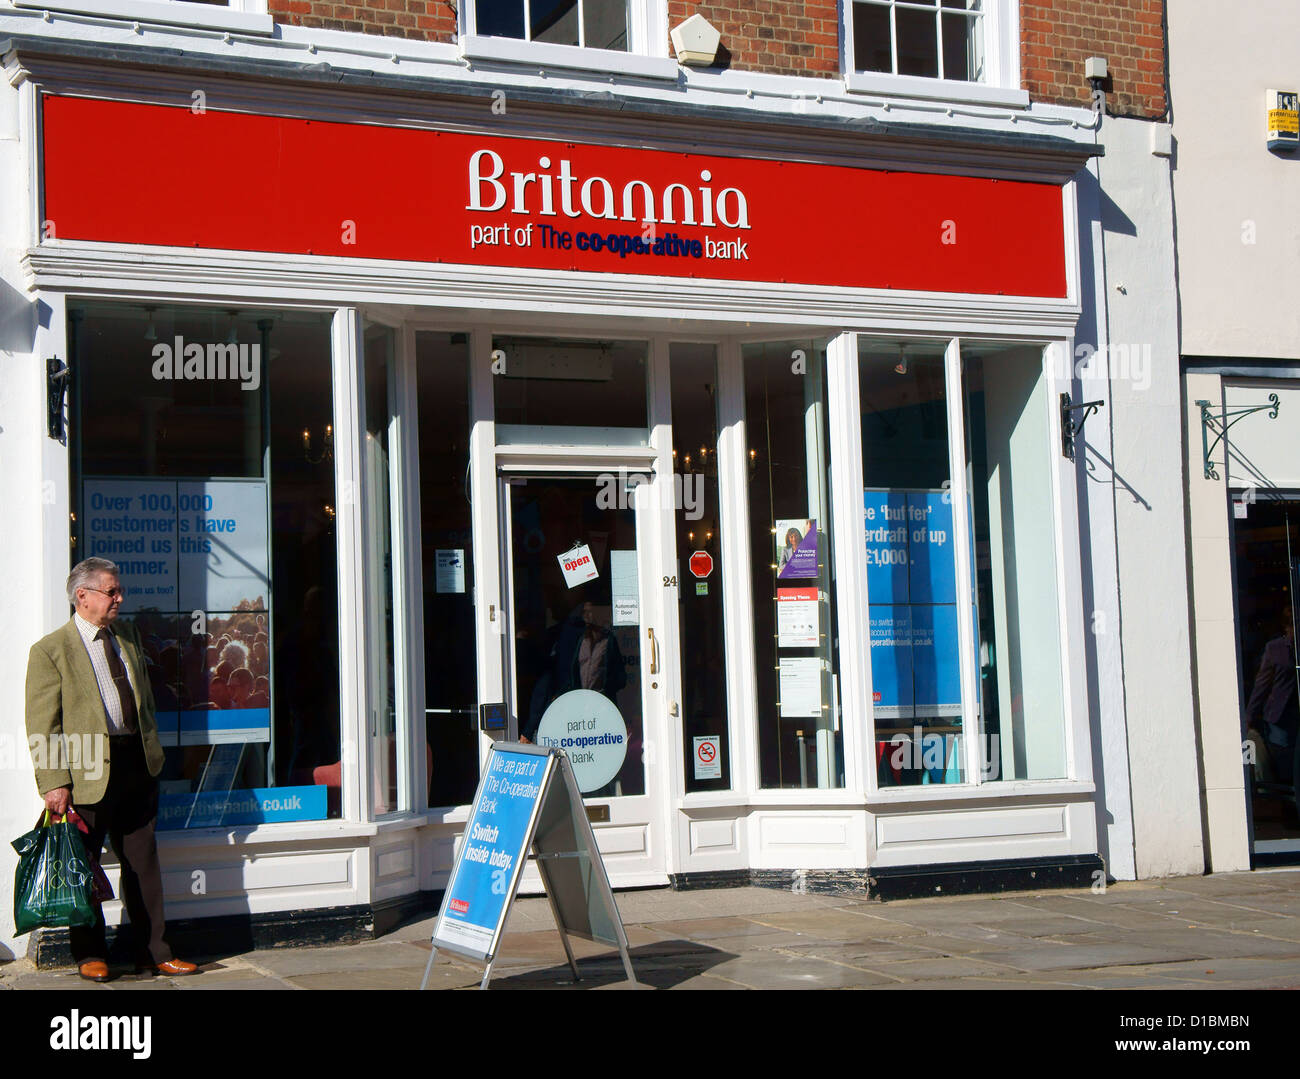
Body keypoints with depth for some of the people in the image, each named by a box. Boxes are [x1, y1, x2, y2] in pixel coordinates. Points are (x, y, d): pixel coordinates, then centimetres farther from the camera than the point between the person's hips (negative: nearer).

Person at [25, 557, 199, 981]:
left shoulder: (127, 636, 13)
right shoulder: (50, 650, -6)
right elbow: (42, 727, -9)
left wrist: (152, 752, 15)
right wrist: (54, 783, -15)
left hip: (136, 768, 6)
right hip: (87, 771, -5)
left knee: (144, 864, 10)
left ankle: (153, 952, 19)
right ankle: (90, 955, 18)